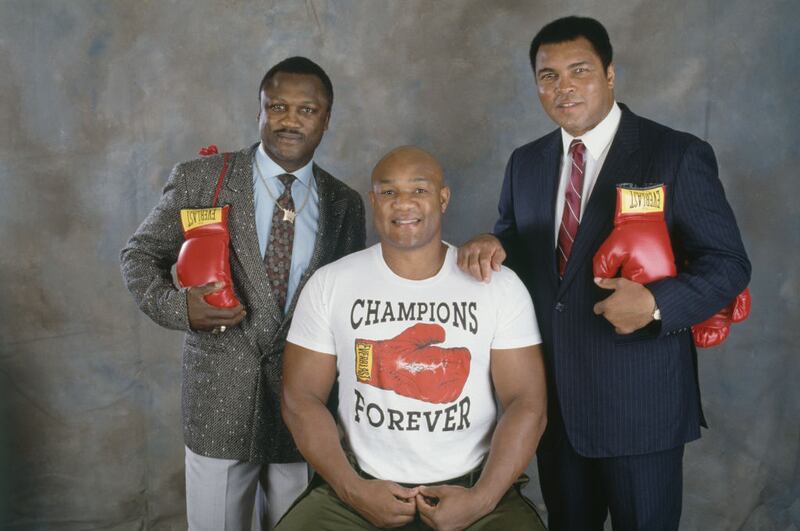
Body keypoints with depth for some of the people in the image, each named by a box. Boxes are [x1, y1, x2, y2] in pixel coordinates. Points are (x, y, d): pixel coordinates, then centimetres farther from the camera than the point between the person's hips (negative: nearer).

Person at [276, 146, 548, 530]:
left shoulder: (501, 286, -2)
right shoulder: (328, 284, 0)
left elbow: (527, 404, -3)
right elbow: (301, 398, 0)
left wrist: (482, 499, -14)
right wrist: (353, 490, -11)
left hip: (474, 488, 0)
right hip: (360, 487, 1)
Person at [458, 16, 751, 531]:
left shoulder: (679, 155, -8)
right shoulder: (526, 162, 8)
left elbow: (728, 263, -9)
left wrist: (656, 303, -26)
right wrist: (494, 246, -10)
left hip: (639, 398, -4)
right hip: (552, 395, 5)